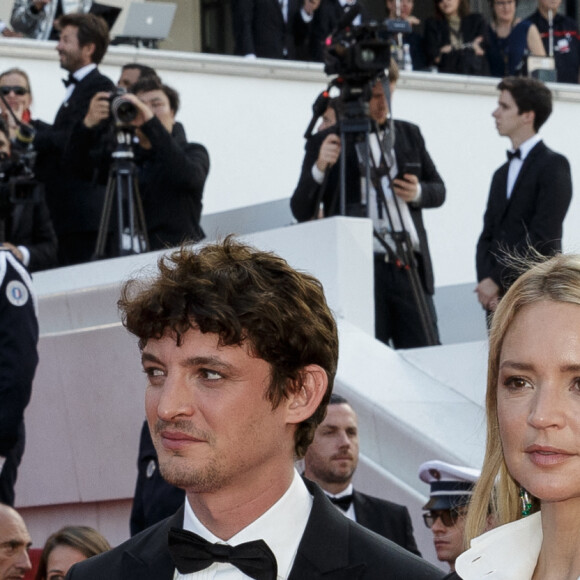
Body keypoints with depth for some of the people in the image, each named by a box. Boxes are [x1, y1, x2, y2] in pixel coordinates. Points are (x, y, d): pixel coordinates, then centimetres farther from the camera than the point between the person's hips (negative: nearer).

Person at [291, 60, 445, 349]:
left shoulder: (409, 134, 15)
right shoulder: (326, 142, 3)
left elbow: (438, 190, 23)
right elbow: (301, 211, -2)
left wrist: (418, 193, -1)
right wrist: (319, 168, -20)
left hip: (410, 268, 3)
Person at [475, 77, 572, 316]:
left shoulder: (554, 166, -4)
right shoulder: (502, 174, 20)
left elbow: (542, 237, -13)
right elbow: (488, 235, 14)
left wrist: (497, 281, -13)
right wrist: (485, 281, -5)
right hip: (497, 297, 7)